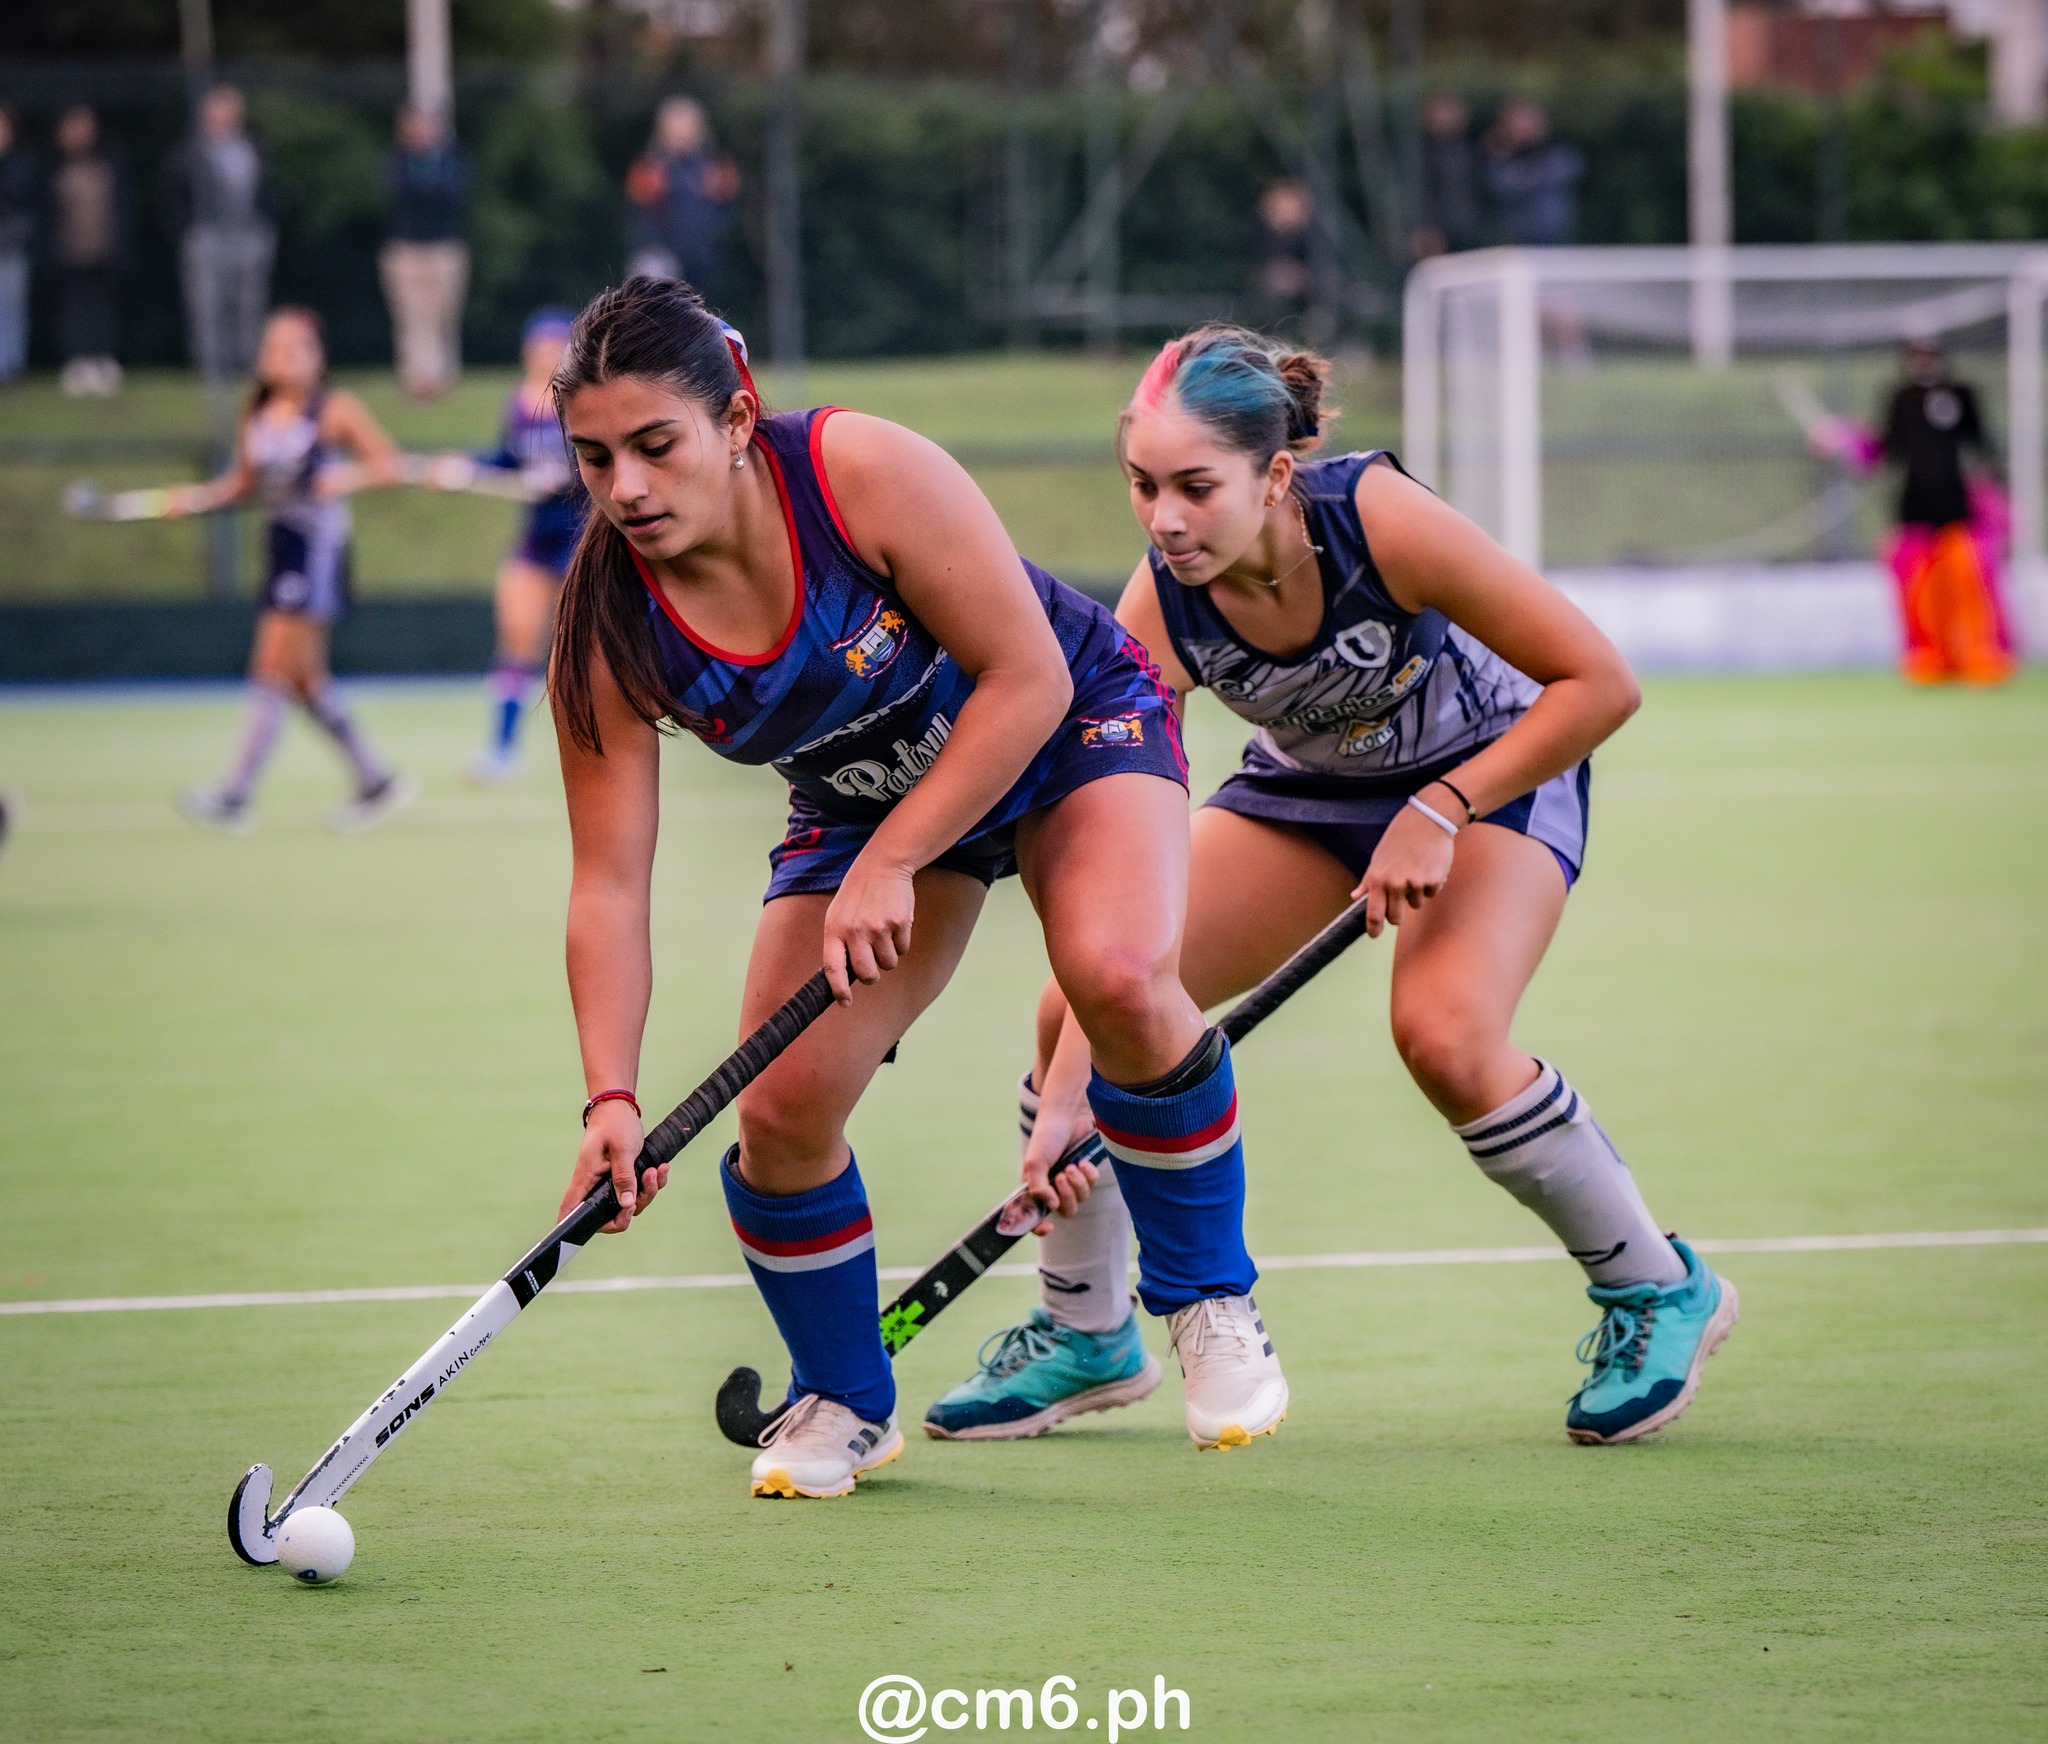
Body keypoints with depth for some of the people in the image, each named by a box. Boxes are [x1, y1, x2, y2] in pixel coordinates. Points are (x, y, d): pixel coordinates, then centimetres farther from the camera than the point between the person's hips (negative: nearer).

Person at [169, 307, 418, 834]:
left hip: (319, 548, -7)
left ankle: (236, 796, -14)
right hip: (281, 548, 7)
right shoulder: (256, 417, 10)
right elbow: (243, 482, 19)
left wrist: (348, 477, -21)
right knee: (306, 681, 10)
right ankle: (376, 781, 23)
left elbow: (389, 464, -4)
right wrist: (198, 497, 3)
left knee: (273, 671, -12)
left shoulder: (335, 410, -6)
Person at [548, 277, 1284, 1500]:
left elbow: (1029, 679, -27)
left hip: (1072, 726, -3)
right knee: (784, 1106, -14)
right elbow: (609, 882, -20)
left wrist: (888, 866, -29)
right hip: (865, 799, 4)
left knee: (1116, 973, -32)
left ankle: (1214, 1307, -9)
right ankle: (844, 1404, 14)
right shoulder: (610, 629, -22)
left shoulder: (867, 472, -33)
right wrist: (612, 1097, -32)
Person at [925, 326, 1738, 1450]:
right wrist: (1064, 1096, -31)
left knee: (1445, 1036, -29)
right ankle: (1084, 1334, 13)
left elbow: (1598, 682, -28)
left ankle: (1655, 1288, -4)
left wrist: (1438, 813, -30)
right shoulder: (1158, 611, -25)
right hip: (1305, 785, 4)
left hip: (1493, 767, -4)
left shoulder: (1376, 517, -35)